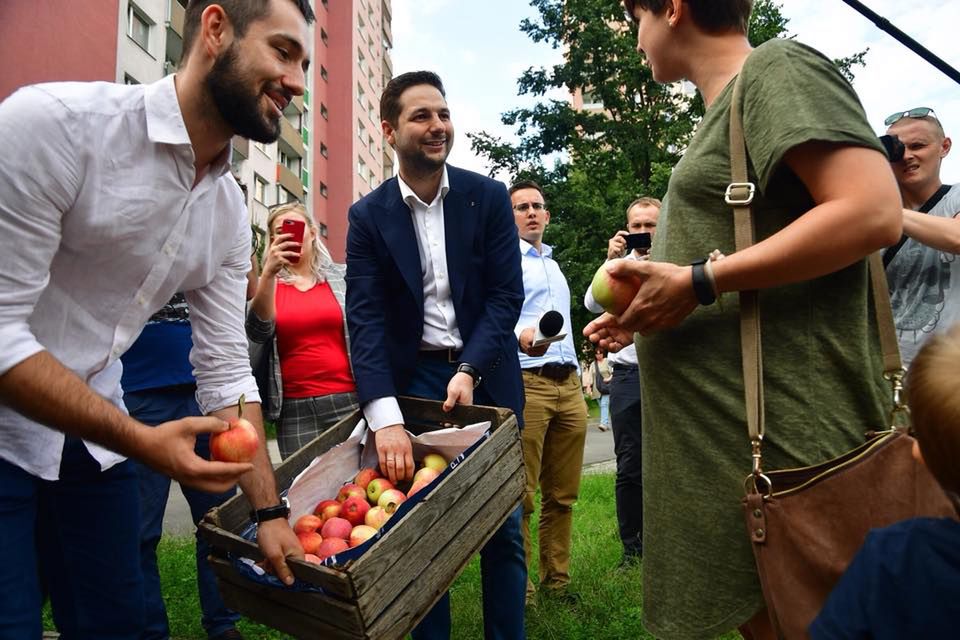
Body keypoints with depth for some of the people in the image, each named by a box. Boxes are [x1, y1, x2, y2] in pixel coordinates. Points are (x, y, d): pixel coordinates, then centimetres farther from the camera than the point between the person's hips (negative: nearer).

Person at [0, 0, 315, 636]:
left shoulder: (232, 217, -2)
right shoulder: (55, 121, -22)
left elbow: (226, 374, 1)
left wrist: (271, 512, -1)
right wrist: (141, 440, -28)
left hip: (92, 431, 6)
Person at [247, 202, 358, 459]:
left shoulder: (343, 276, 6)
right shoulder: (266, 284, 6)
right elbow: (258, 333, -11)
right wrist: (269, 273, -21)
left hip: (348, 400, 0)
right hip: (295, 409, 0)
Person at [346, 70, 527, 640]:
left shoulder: (489, 197, -1)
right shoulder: (368, 216, -2)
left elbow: (507, 295, -5)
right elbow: (365, 318, -12)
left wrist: (469, 370, -18)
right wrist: (386, 418, -24)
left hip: (486, 375, 1)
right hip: (413, 380, 0)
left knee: (502, 526, 7)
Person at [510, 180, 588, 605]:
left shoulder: (554, 264, 25)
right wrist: (519, 337, -30)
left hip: (569, 384, 7)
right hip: (526, 382, -7)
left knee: (562, 494, 9)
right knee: (521, 495, -5)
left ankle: (556, 578, 19)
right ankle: (518, 583, 6)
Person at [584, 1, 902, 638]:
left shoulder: (777, 67, -6)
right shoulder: (723, 113, 20)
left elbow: (873, 213, -21)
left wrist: (696, 282, -20)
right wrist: (646, 315, 20)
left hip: (785, 433, -9)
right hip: (723, 434, 9)